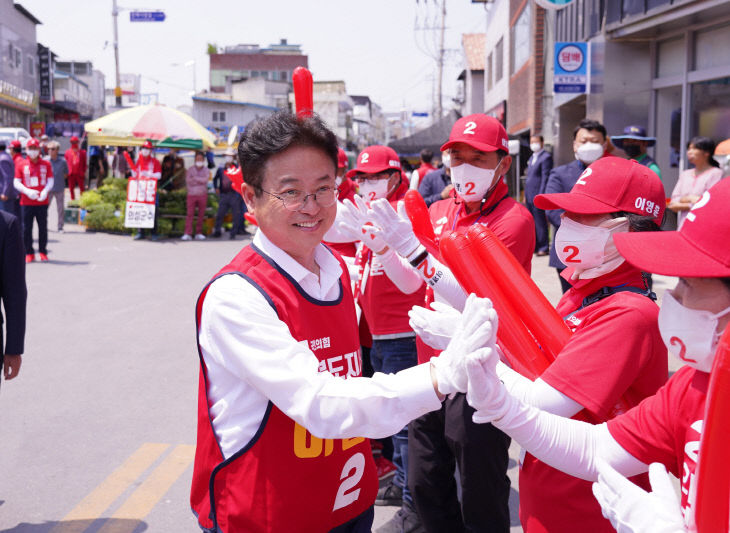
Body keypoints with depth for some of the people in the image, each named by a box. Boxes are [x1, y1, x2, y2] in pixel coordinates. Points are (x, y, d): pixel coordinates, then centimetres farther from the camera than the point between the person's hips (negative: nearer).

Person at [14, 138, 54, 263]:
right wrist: (27, 191, -14)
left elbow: (50, 181, 5)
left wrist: (45, 191, -14)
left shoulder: (46, 164, 7)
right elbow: (16, 182, 2)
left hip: (42, 202, 0)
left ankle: (43, 252, 15)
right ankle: (29, 253, 10)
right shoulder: (21, 165, 5)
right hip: (26, 202, 0)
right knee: (26, 228, 1)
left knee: (43, 228, 3)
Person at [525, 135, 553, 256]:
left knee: (540, 221, -7)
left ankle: (544, 247, -2)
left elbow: (545, 177, -13)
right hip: (529, 196, 9)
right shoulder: (532, 158, 20)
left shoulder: (546, 157, -7)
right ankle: (534, 246, 18)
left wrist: (540, 195, -18)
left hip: (538, 194, -9)